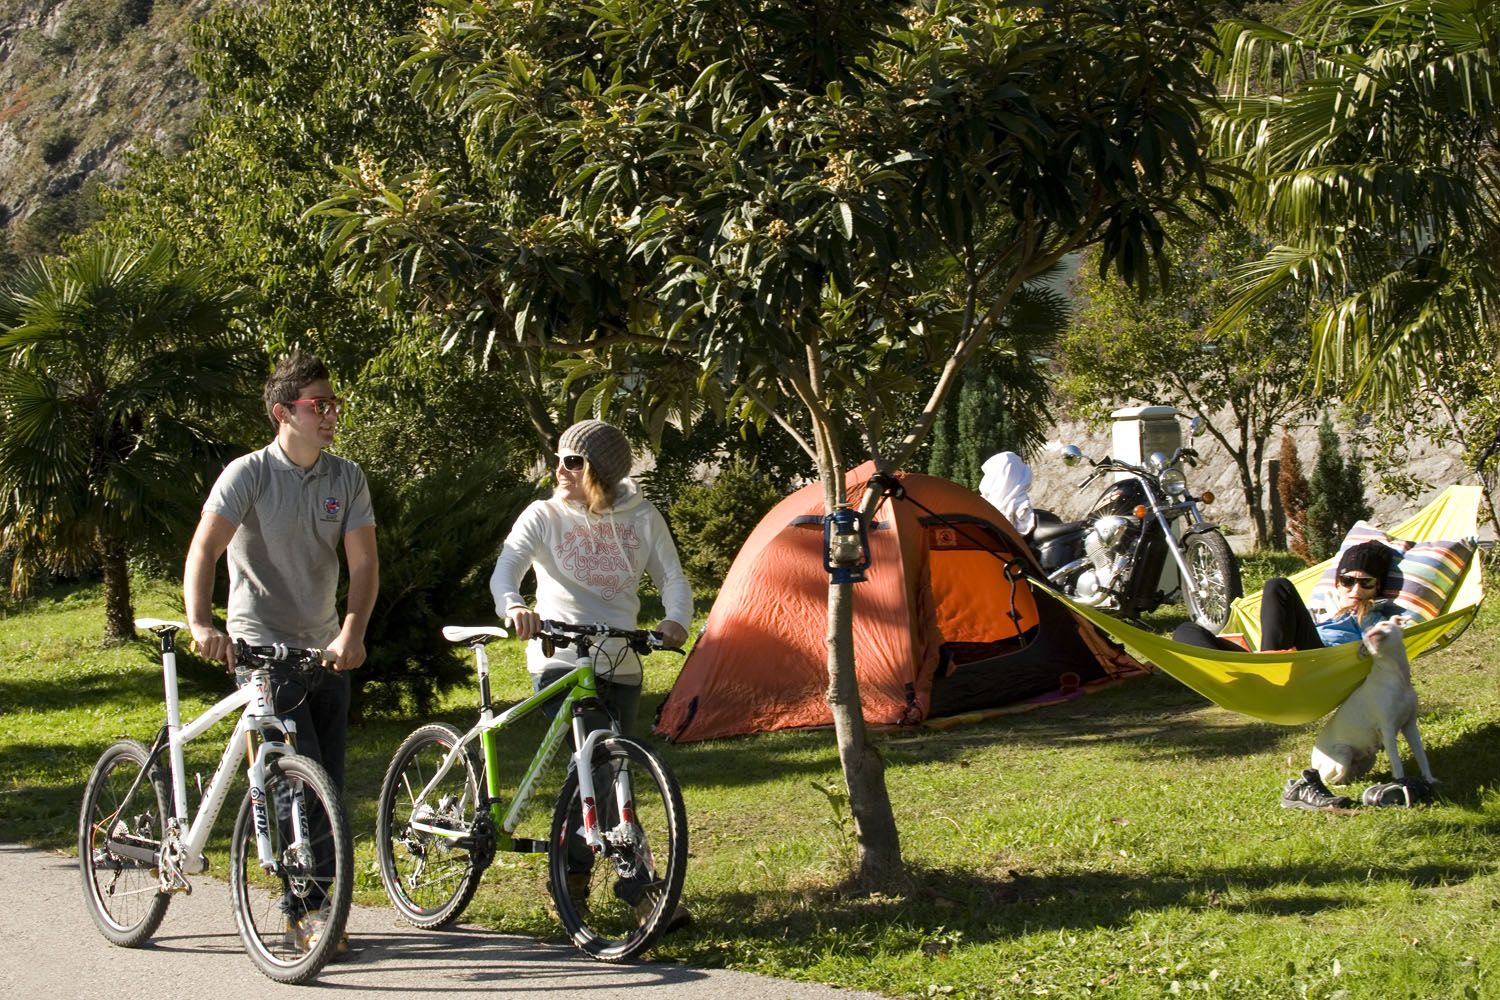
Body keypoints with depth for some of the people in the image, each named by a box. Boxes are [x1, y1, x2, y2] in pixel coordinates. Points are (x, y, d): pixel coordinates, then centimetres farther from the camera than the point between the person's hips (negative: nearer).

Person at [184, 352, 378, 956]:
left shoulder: (347, 478, 4)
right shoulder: (249, 474, -9)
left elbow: (363, 563, -3)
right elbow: (204, 549, -21)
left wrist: (352, 633, -20)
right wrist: (201, 622, -38)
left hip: (327, 649, 5)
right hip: (261, 646, -5)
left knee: (328, 784, 6)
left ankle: (305, 908, 17)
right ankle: (307, 909, -6)